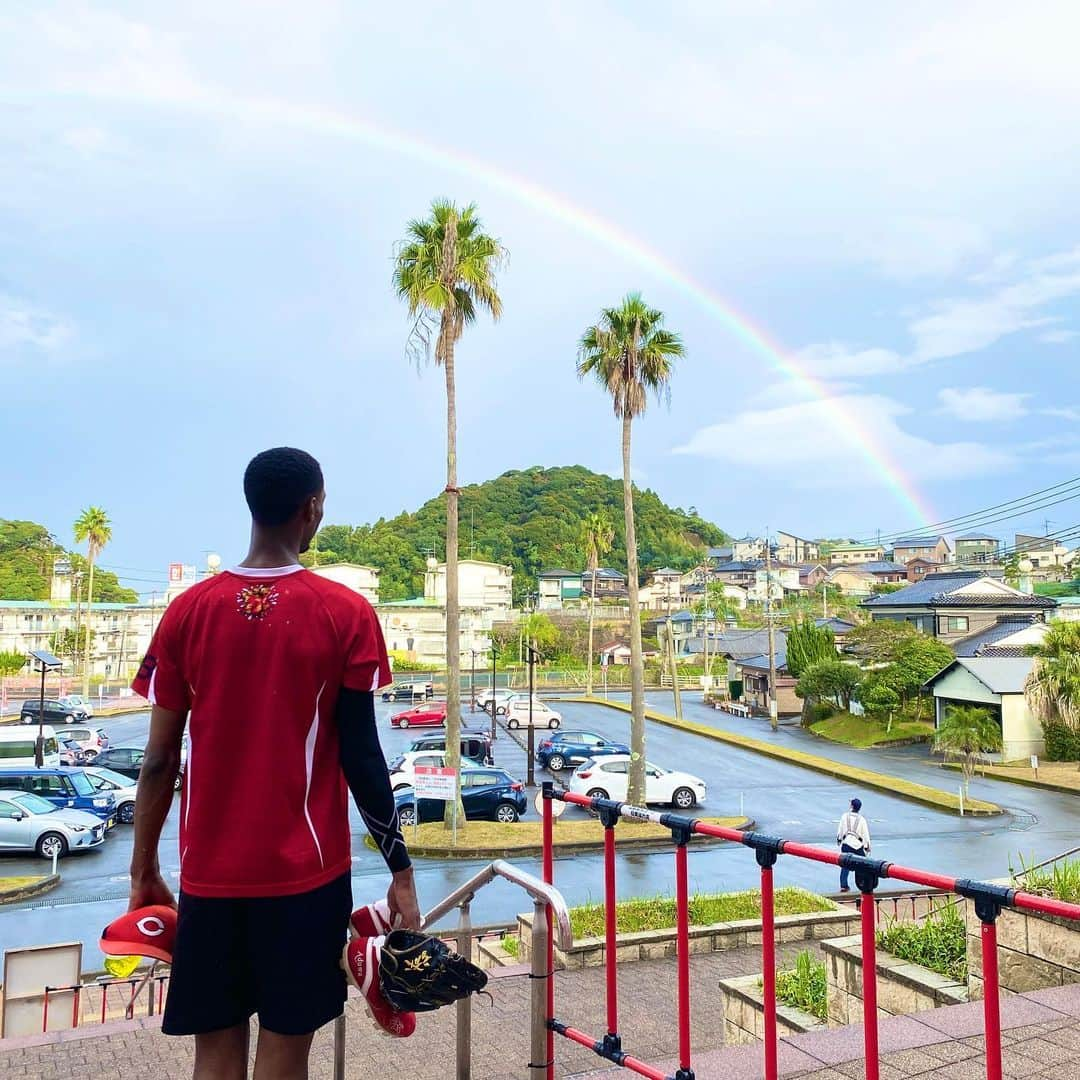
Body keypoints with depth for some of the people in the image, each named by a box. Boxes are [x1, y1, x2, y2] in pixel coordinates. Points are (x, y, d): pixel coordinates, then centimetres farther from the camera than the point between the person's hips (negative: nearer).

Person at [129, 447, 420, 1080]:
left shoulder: (187, 611, -2)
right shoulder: (346, 614, -9)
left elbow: (160, 759, 0)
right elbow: (361, 757, -10)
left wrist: (144, 872, 11)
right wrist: (401, 871, -1)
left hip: (210, 873, 3)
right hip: (305, 872, -2)